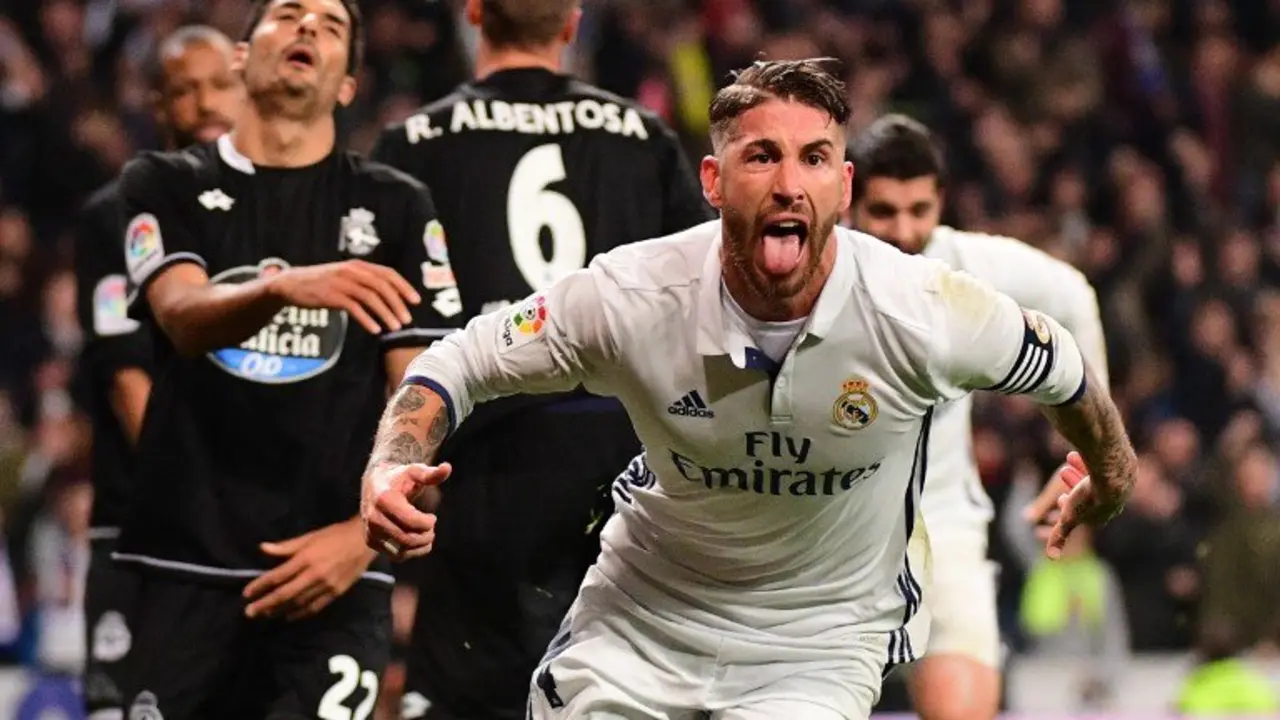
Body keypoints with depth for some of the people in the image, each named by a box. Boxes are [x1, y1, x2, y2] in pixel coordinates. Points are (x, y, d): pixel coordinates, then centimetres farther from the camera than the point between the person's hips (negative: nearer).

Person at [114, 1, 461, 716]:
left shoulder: (395, 206, 8)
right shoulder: (166, 186, 9)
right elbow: (182, 314, -11)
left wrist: (366, 534, -10)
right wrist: (284, 287, -33)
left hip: (336, 567, -1)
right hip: (189, 562, 1)